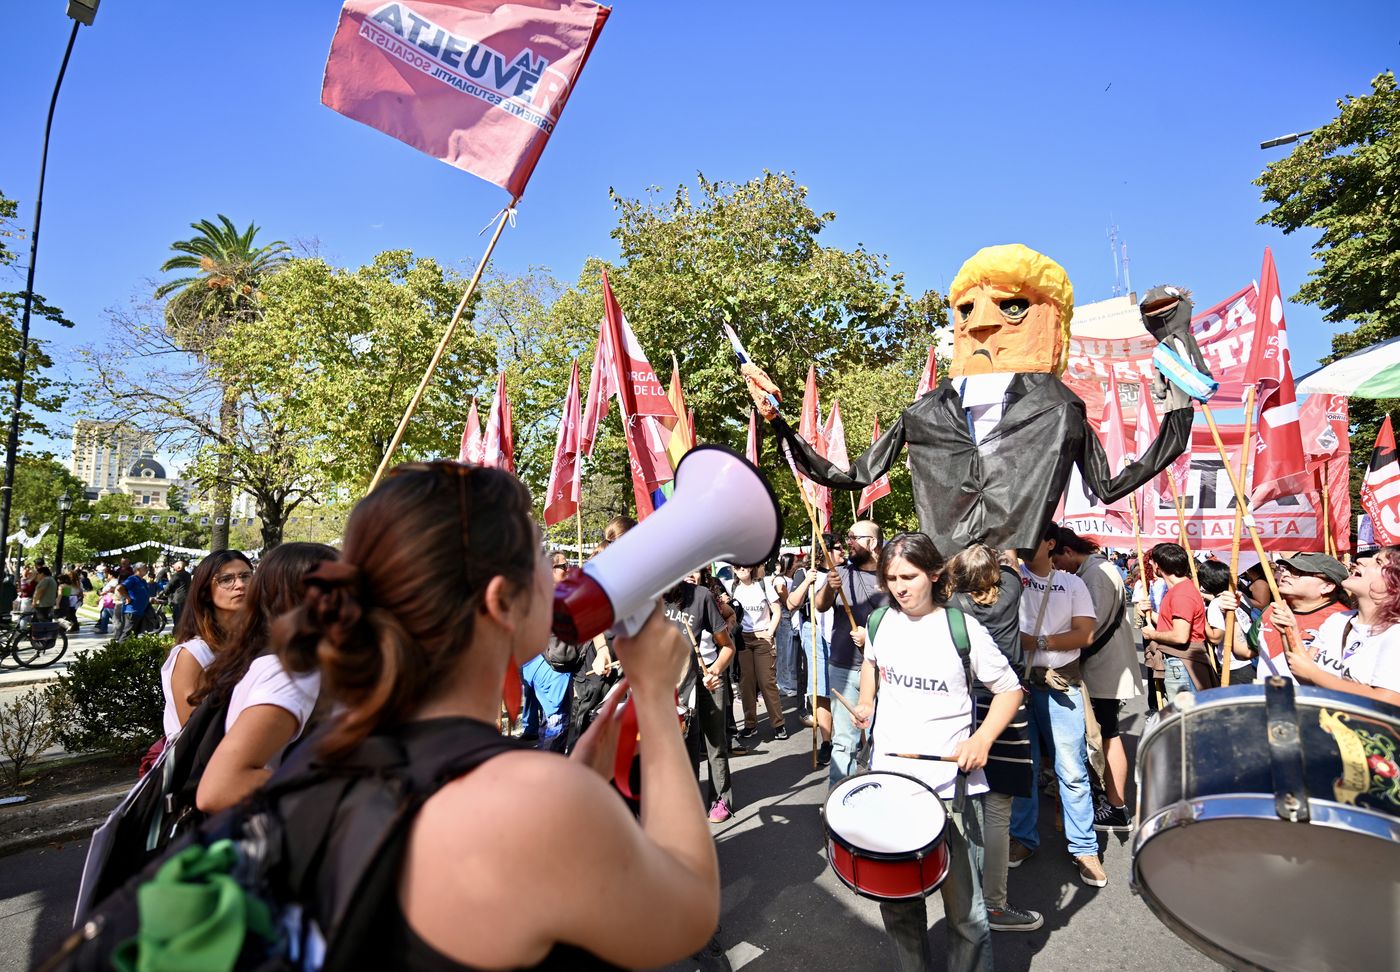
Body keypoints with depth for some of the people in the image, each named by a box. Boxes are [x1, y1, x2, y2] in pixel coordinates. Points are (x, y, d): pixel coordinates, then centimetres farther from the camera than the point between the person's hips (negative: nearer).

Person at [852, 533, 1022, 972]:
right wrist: (866, 704, 11)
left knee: (964, 909, 6)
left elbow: (1010, 689, -2)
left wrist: (982, 739, -14)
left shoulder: (963, 629, -11)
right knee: (896, 902, 16)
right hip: (888, 778, 4)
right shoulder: (881, 621, 1)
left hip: (950, 784, -4)